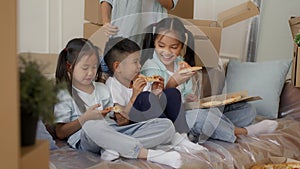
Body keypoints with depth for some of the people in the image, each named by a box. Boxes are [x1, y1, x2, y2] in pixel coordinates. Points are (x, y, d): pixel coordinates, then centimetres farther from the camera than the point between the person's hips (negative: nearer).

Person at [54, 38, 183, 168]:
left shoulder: (102, 88, 22)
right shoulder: (63, 94, 7)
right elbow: (60, 133, -1)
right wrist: (85, 118, -14)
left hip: (114, 132, 5)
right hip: (84, 139, -5)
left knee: (166, 125, -12)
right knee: (91, 126, -44)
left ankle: (114, 149, -30)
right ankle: (147, 153, -36)